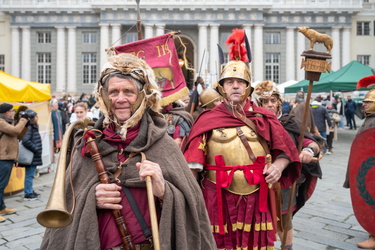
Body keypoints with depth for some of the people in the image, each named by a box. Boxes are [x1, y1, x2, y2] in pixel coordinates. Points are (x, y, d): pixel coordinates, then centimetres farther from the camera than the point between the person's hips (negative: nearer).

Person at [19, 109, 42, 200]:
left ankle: (30, 191, 27)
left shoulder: (34, 127, 15)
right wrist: (36, 149, -20)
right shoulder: (29, 127, -16)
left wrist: (37, 149, 13)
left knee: (30, 174, 17)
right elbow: (25, 141, -27)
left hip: (34, 156, 10)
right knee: (29, 175, -1)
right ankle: (28, 193, 7)